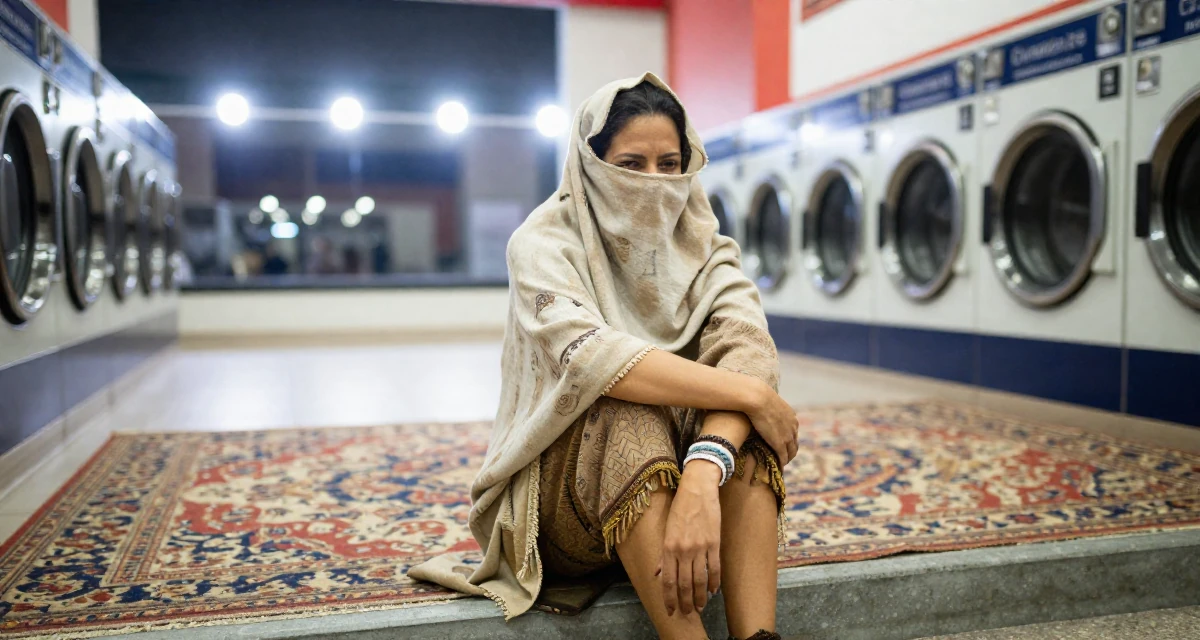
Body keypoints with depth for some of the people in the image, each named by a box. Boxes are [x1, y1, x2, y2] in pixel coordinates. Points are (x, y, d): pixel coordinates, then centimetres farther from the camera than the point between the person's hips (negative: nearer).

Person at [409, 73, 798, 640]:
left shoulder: (704, 246, -2)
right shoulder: (545, 243, -11)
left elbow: (748, 350, -23)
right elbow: (590, 356, -33)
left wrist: (702, 479, -42)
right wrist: (752, 395, -32)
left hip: (674, 476, 4)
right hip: (559, 494, -3)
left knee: (734, 417, -26)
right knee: (629, 412, -34)